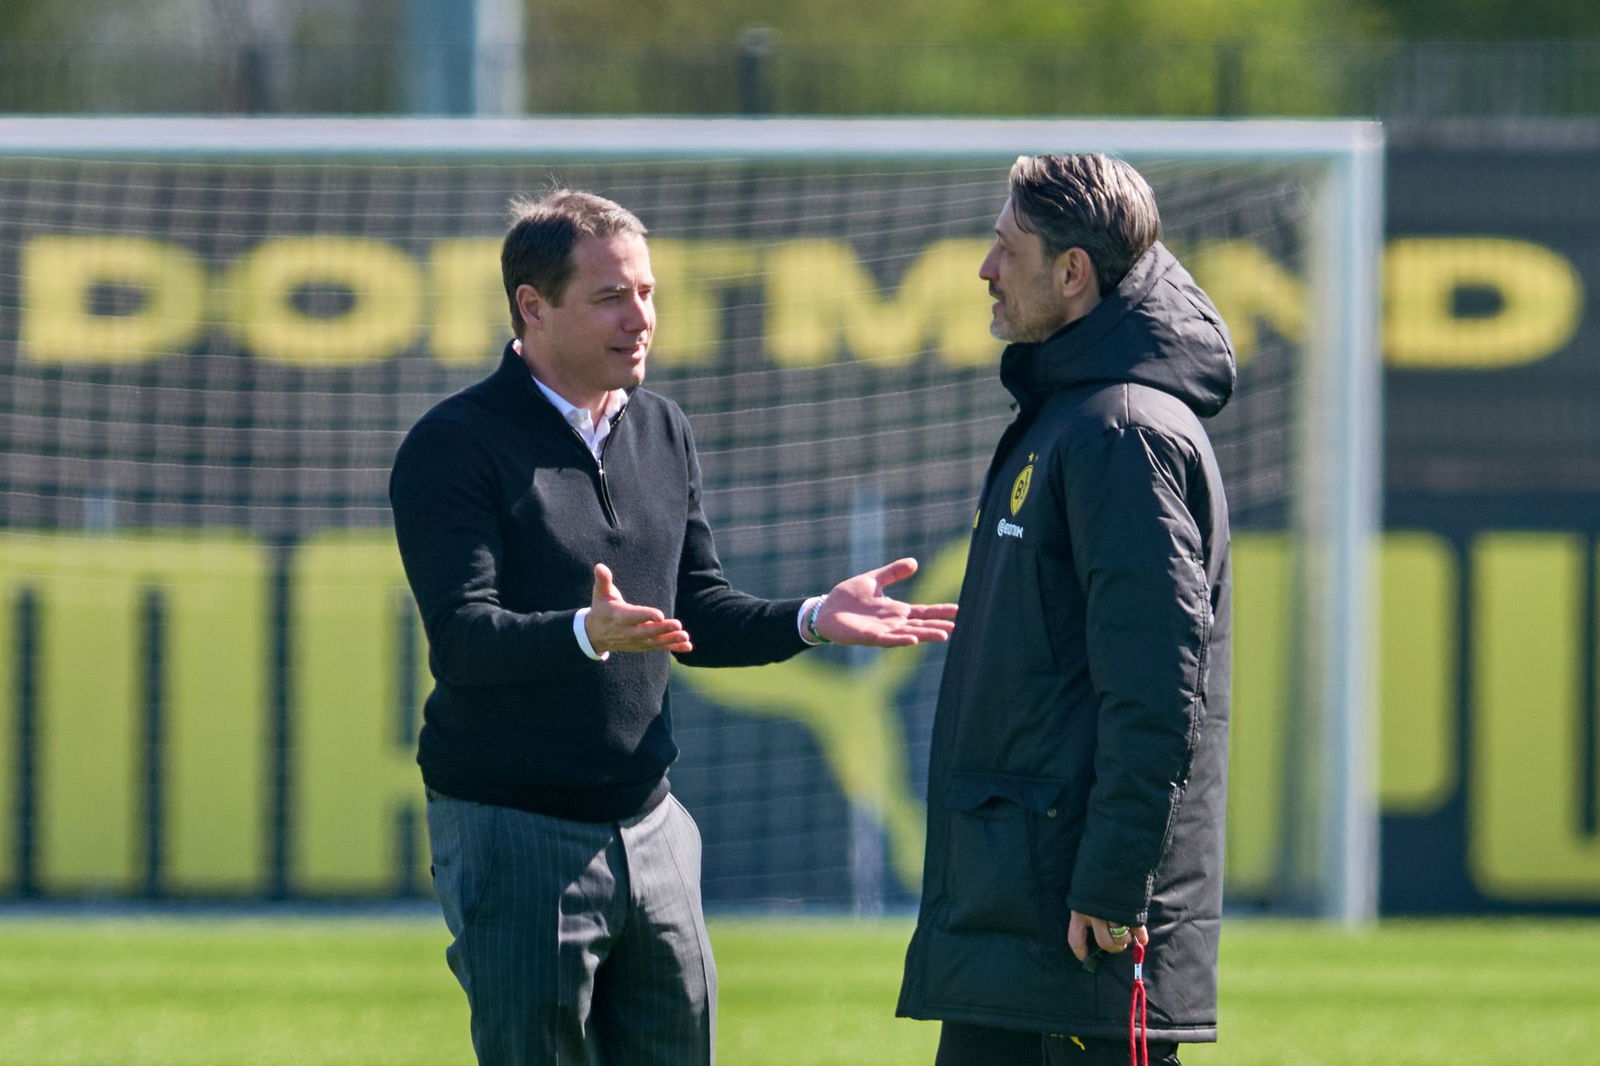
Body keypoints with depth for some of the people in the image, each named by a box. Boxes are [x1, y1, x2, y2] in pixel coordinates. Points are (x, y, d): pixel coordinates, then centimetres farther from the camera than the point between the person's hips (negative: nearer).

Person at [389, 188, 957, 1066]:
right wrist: (588, 634, -39)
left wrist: (812, 620, 1)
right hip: (513, 834, -6)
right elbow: (459, 637, -21)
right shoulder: (456, 447, -10)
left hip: (648, 826, 7)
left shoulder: (663, 432, 13)